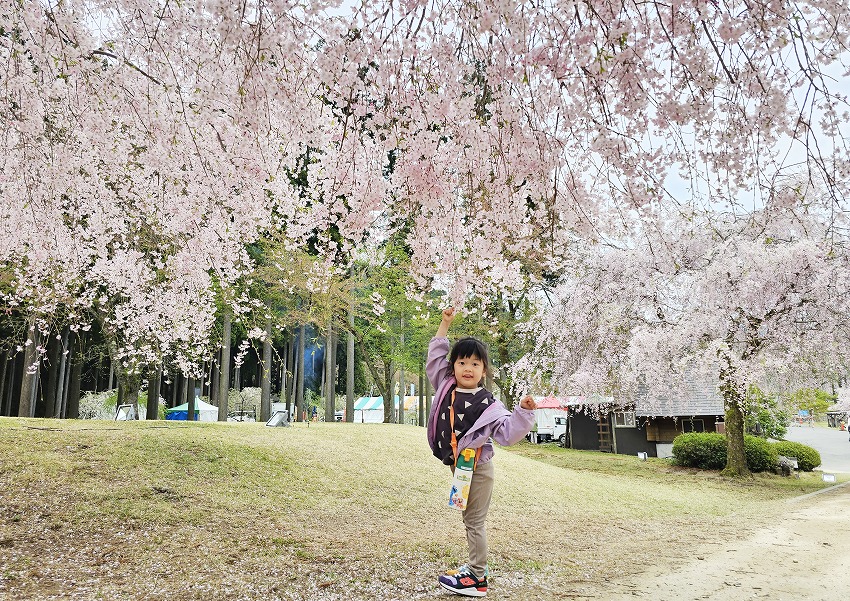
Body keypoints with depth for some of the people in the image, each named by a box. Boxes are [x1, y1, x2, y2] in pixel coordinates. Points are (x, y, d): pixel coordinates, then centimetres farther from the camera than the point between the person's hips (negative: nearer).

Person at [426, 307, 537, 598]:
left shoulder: (488, 404, -14)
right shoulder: (446, 388, -1)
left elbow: (508, 432, -17)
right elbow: (435, 357, 7)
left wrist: (523, 412, -30)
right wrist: (445, 324, 5)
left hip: (477, 468, -6)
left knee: (474, 521, 2)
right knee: (469, 520, 17)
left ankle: (477, 578, 12)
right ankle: (477, 564, 31)